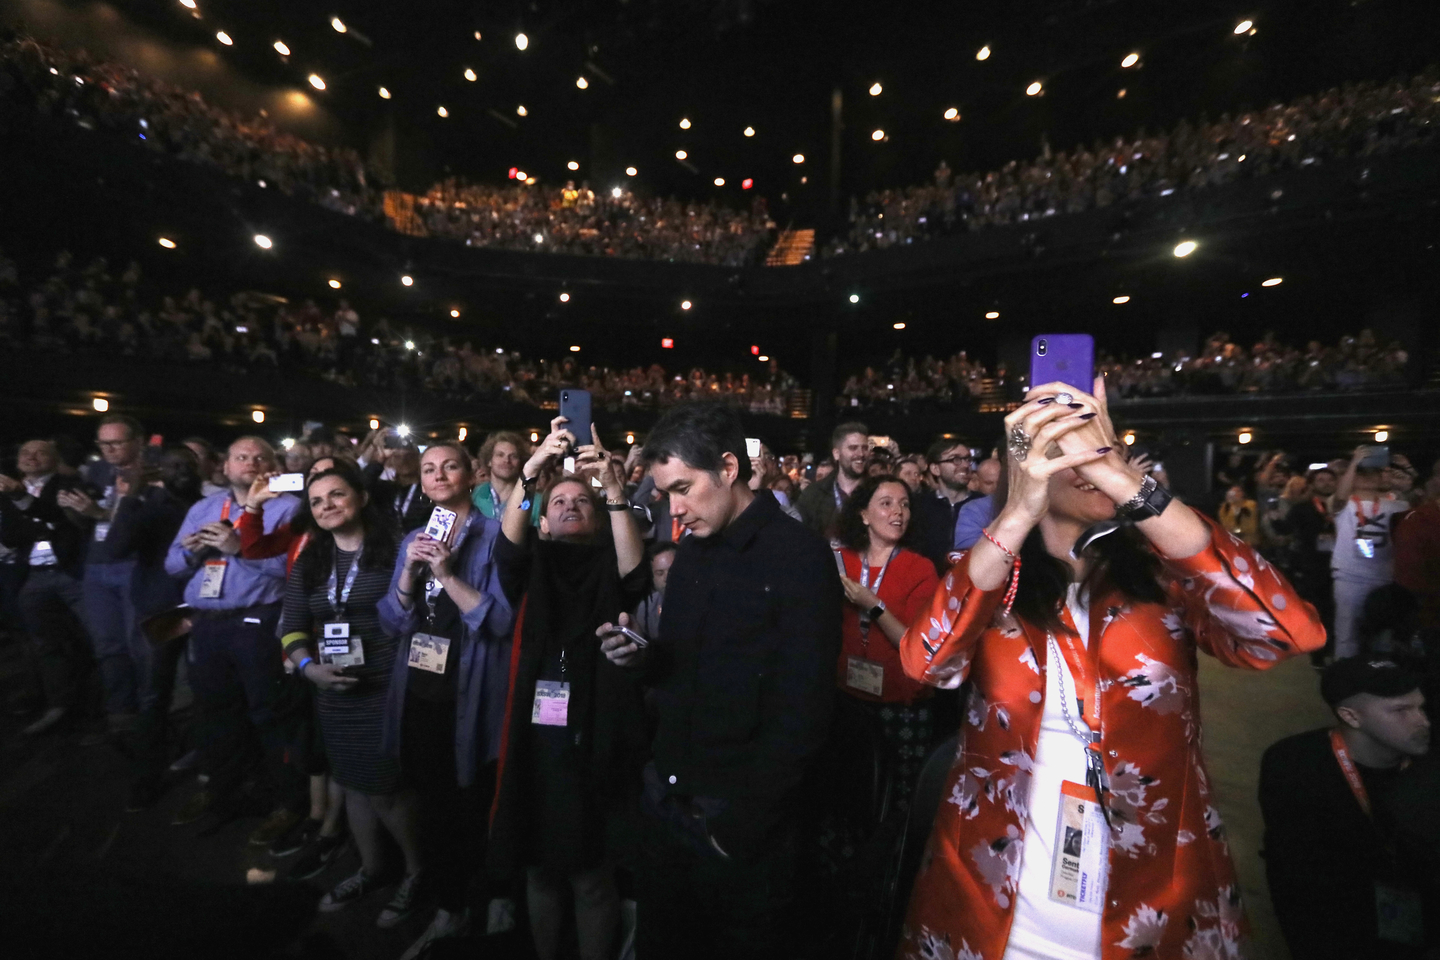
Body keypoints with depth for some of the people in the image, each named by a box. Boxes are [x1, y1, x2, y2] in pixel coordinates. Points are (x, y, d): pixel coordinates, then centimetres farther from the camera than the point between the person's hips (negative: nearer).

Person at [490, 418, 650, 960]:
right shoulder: (532, 567, 6)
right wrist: (532, 469, -32)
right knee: (539, 866, 19)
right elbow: (507, 543, -16)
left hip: (594, 741, -2)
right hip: (536, 740, 2)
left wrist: (615, 490, -33)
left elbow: (635, 571, -21)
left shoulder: (610, 569, 2)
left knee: (591, 875, 10)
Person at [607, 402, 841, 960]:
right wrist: (641, 657, -8)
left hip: (740, 819, -6)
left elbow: (803, 709, -17)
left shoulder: (800, 558, -16)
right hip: (668, 799, 6)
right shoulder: (691, 552, 5)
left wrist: (746, 819, -14)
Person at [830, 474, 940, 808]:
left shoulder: (921, 569, -7)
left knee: (900, 799, 7)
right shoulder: (840, 561, 1)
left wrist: (874, 606, -21)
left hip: (902, 708, -2)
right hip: (847, 698, 2)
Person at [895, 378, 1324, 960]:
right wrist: (1019, 514, -32)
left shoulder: (1163, 575, -5)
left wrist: (1121, 478, -31)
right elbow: (926, 662, -24)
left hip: (1153, 913, 1)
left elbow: (1291, 632, -24)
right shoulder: (989, 582, -5)